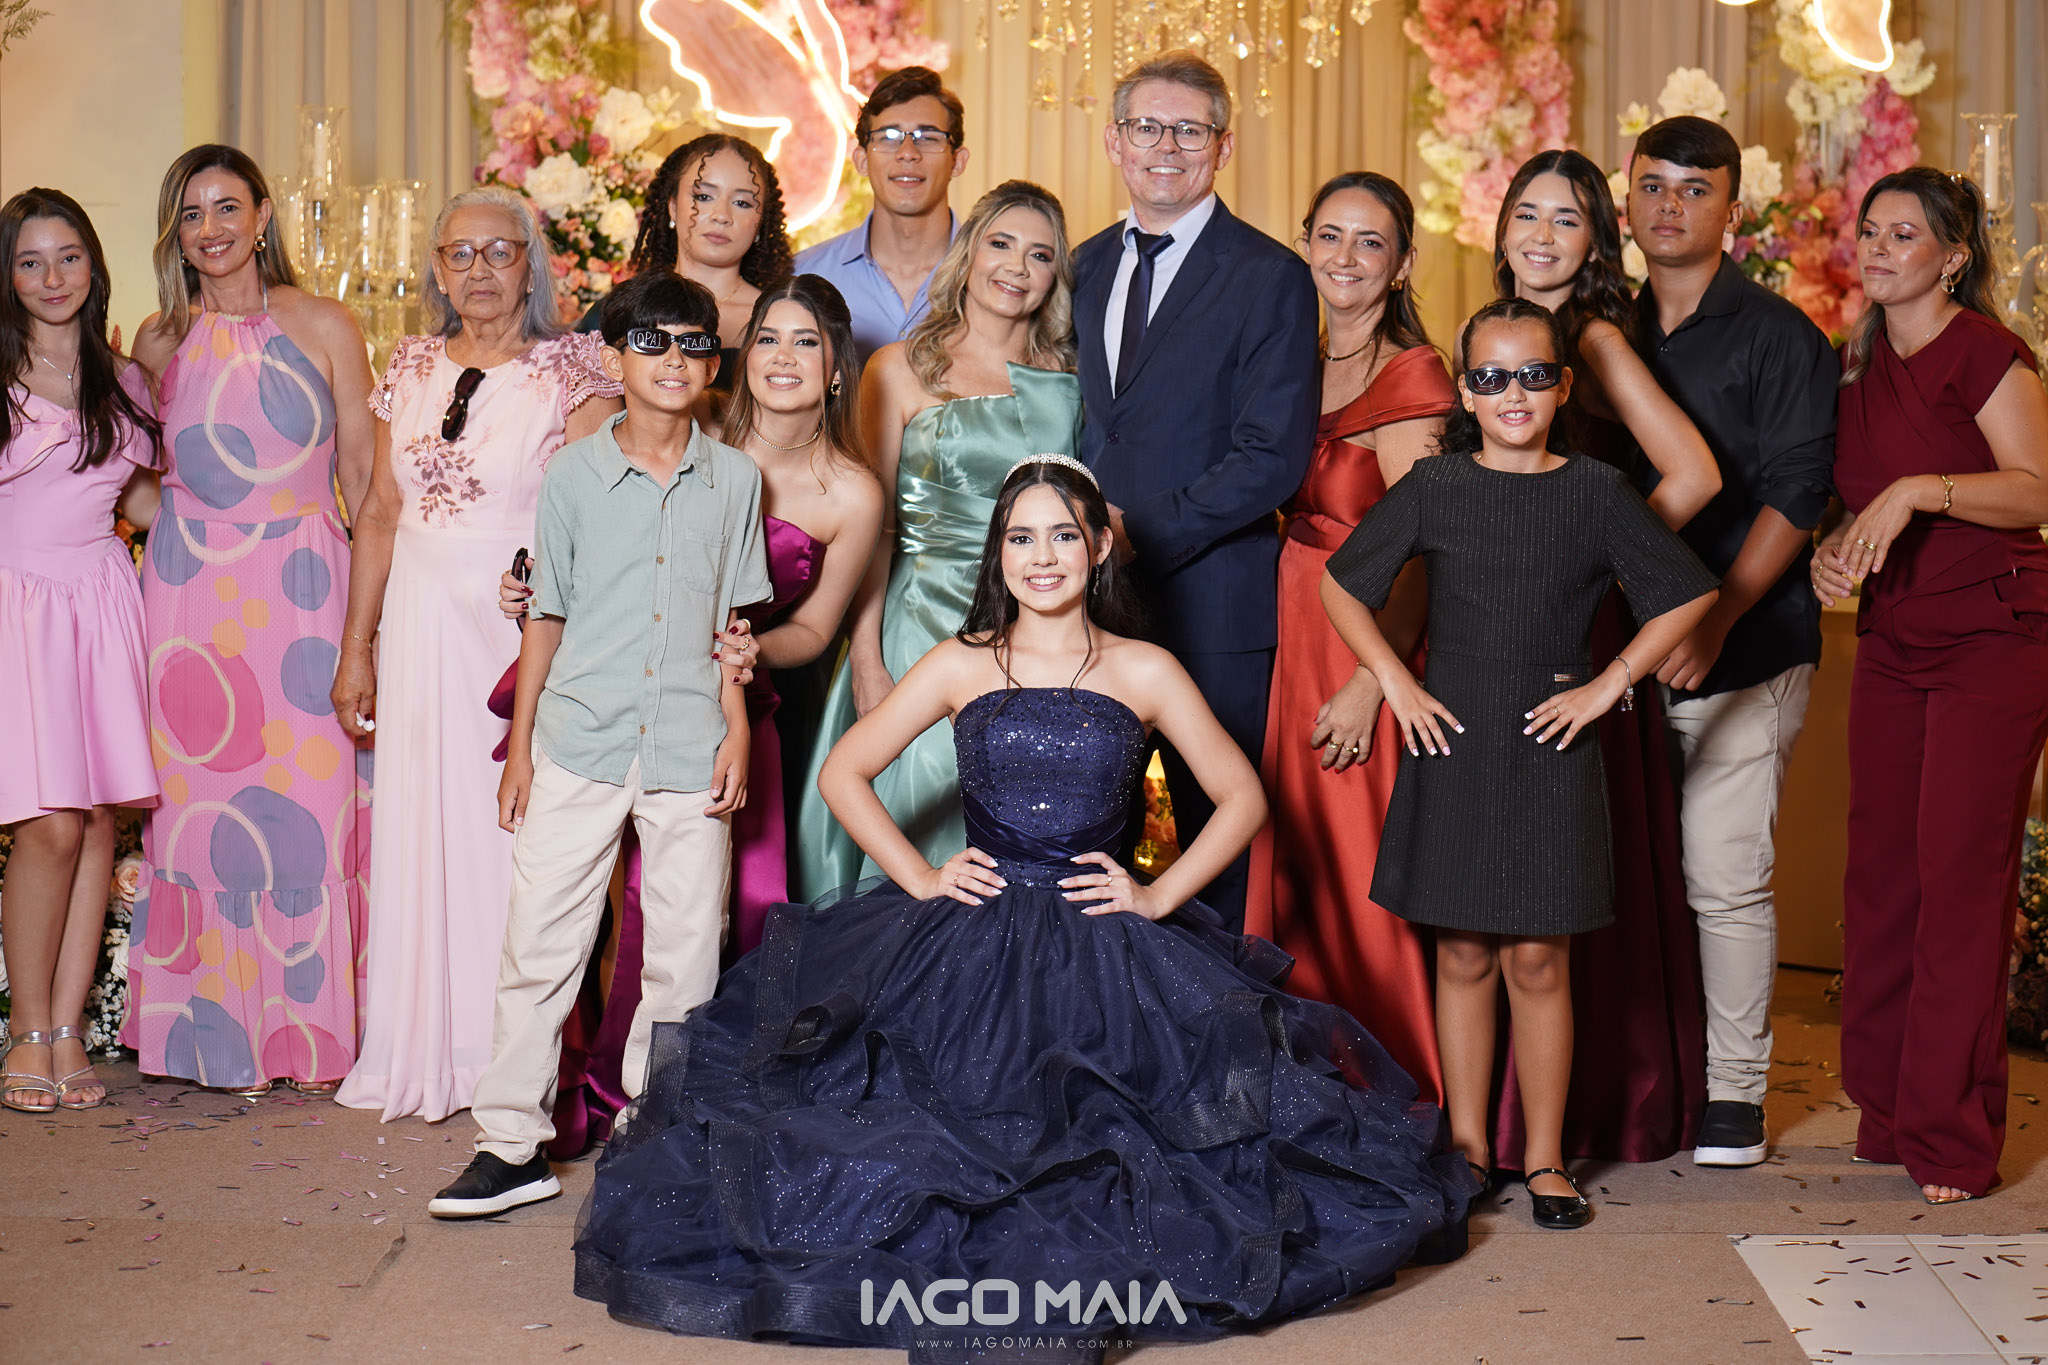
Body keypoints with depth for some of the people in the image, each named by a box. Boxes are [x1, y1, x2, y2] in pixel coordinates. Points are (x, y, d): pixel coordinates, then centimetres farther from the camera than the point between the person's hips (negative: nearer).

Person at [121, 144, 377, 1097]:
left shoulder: (323, 328, 1)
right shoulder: (159, 340, 9)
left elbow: (363, 480, 1)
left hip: (301, 587, -2)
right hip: (190, 590, 2)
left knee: (306, 802, -3)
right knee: (197, 800, 2)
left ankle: (306, 1032, 9)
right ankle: (210, 1029, 13)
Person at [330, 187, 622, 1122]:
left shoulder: (573, 372, -2)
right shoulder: (413, 368, 12)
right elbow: (381, 512, 14)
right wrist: (355, 648, 12)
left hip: (524, 619, -4)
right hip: (419, 620, 4)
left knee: (512, 828, -2)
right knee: (417, 827, 6)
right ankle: (419, 1052, 17)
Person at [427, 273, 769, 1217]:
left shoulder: (734, 479, 6)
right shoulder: (574, 474, 4)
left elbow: (734, 617, 10)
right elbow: (548, 615, 8)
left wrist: (736, 728, 2)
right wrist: (520, 743, 6)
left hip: (689, 748, 1)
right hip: (579, 743, 0)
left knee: (687, 953, 4)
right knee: (539, 940, 1)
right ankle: (513, 1144, 11)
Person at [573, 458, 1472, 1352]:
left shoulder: (1144, 672, 7)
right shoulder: (961, 666, 9)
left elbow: (1241, 796, 11)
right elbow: (843, 773, 12)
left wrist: (1160, 894, 0)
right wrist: (921, 878, 2)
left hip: (1102, 945, 0)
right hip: (969, 941, 1)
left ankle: (1080, 1289, 2)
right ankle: (961, 1282, 2)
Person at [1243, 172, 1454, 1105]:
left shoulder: (1410, 379, -10)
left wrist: (1368, 686, -21)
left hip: (1368, 651, -7)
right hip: (1294, 644, 7)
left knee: (1360, 881, -1)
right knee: (1294, 872, 11)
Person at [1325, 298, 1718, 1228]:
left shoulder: (1596, 493, 1)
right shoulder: (1434, 488, 3)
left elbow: (1689, 596, 4)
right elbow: (1341, 583, 11)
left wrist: (1609, 685, -2)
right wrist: (1393, 682, 2)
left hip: (1552, 750, -1)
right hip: (1452, 744, 1)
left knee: (1538, 959, 2)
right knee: (1464, 954, 7)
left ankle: (1544, 1158, 13)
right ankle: (1468, 1149, 19)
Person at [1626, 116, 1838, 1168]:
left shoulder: (1777, 334, -1)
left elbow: (1794, 493, -9)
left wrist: (1714, 620, -19)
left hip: (1743, 650, -5)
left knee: (1725, 876, -5)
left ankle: (1735, 1091, 7)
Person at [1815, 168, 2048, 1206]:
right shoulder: (1861, 363, 13)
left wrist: (1920, 489, -27)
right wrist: (1838, 552, 4)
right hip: (1891, 639, 7)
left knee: (1961, 877, -7)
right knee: (1880, 874, 4)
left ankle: (1953, 1140, 2)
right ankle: (1887, 1114, 15)